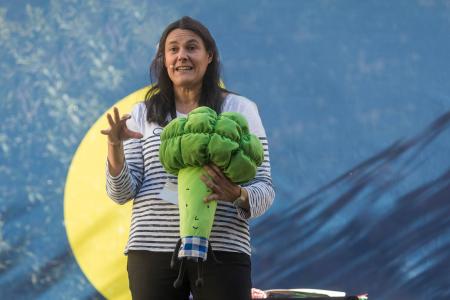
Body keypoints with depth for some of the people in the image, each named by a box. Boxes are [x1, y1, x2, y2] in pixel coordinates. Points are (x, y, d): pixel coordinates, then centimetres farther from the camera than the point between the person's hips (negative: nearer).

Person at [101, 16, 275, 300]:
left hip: (222, 251, -1)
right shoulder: (143, 114, 13)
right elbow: (122, 192, 7)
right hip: (152, 252, 1)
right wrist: (115, 147, -12)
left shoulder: (240, 109, 9)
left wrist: (237, 195, -18)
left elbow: (264, 190, 5)